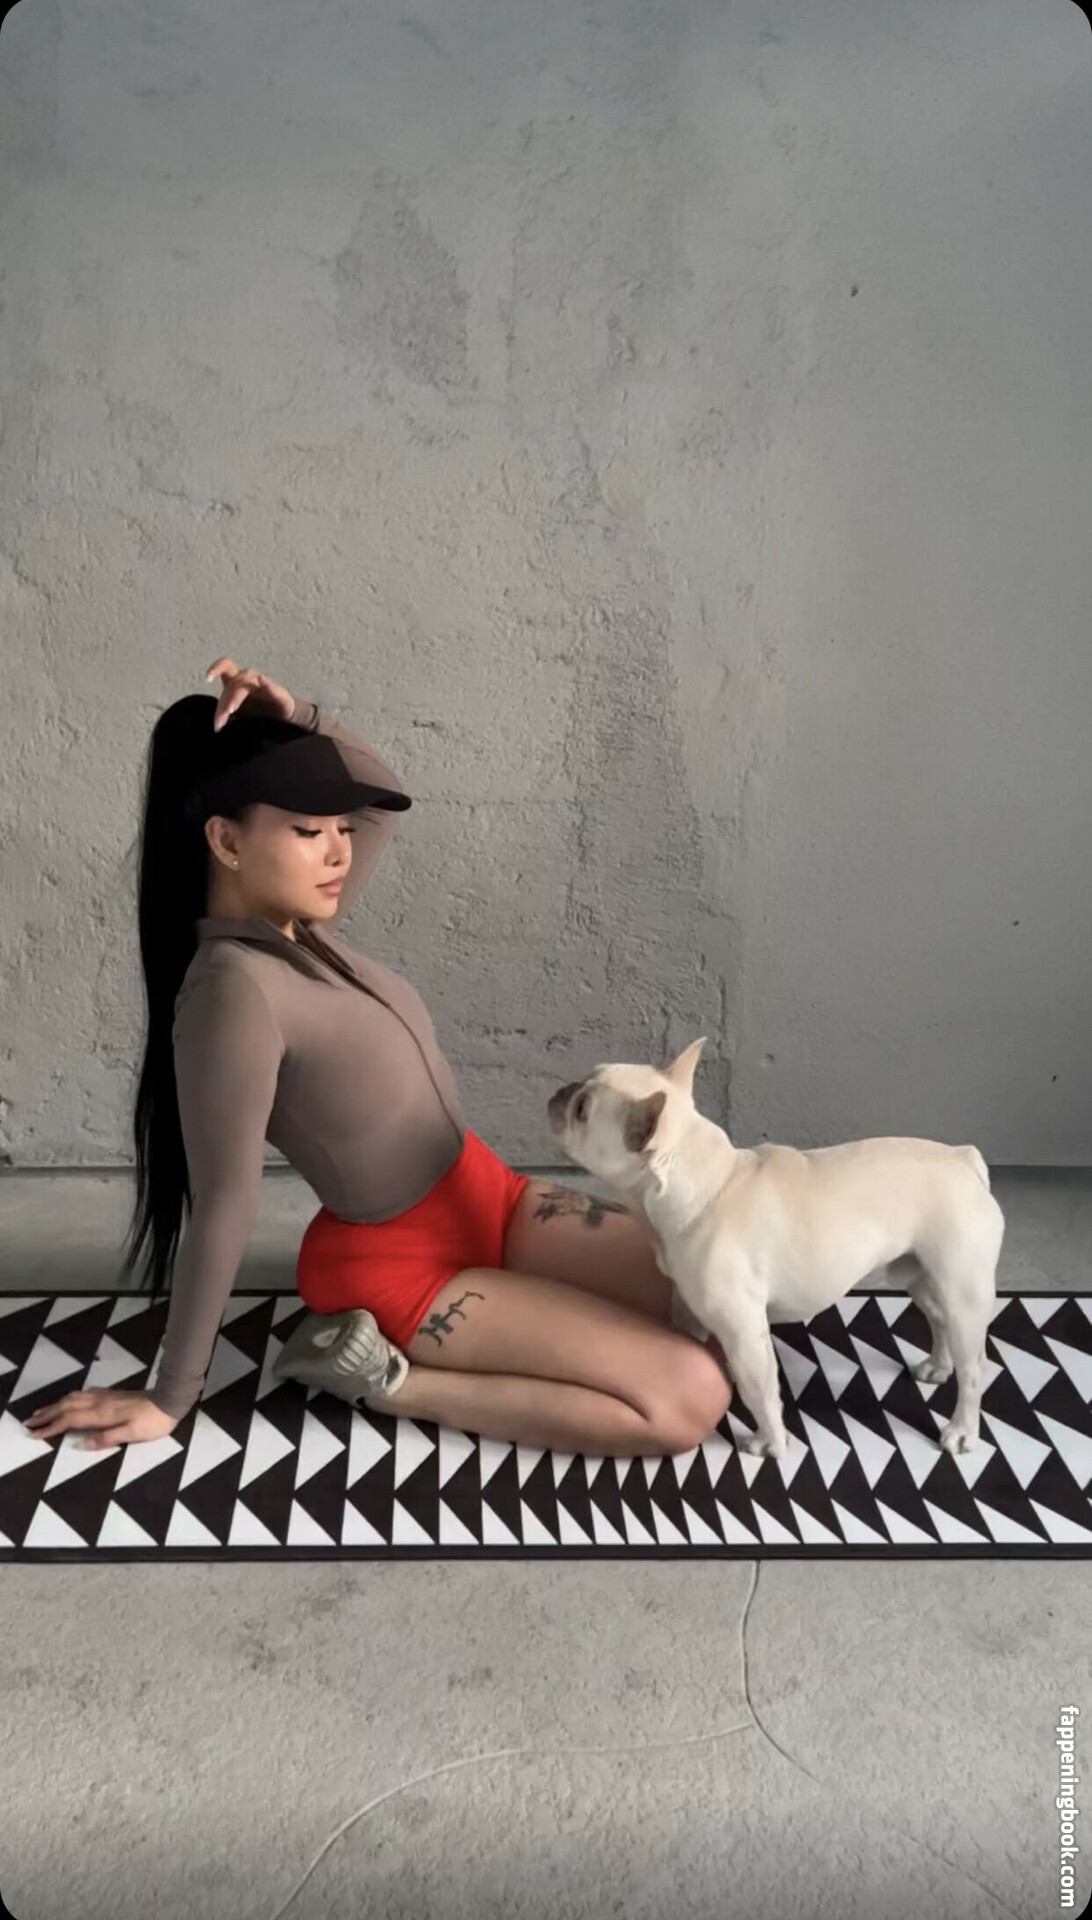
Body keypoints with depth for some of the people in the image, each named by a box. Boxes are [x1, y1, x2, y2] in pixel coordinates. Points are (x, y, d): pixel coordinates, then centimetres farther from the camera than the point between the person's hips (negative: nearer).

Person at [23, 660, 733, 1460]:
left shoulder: (296, 926, -2)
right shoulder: (234, 987, -27)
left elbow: (383, 795, 13)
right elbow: (225, 1208, -24)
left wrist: (298, 722, -4)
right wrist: (172, 1398, -15)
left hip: (488, 1200, 9)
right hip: (400, 1263, -9)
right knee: (692, 1397, -12)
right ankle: (384, 1373, -6)